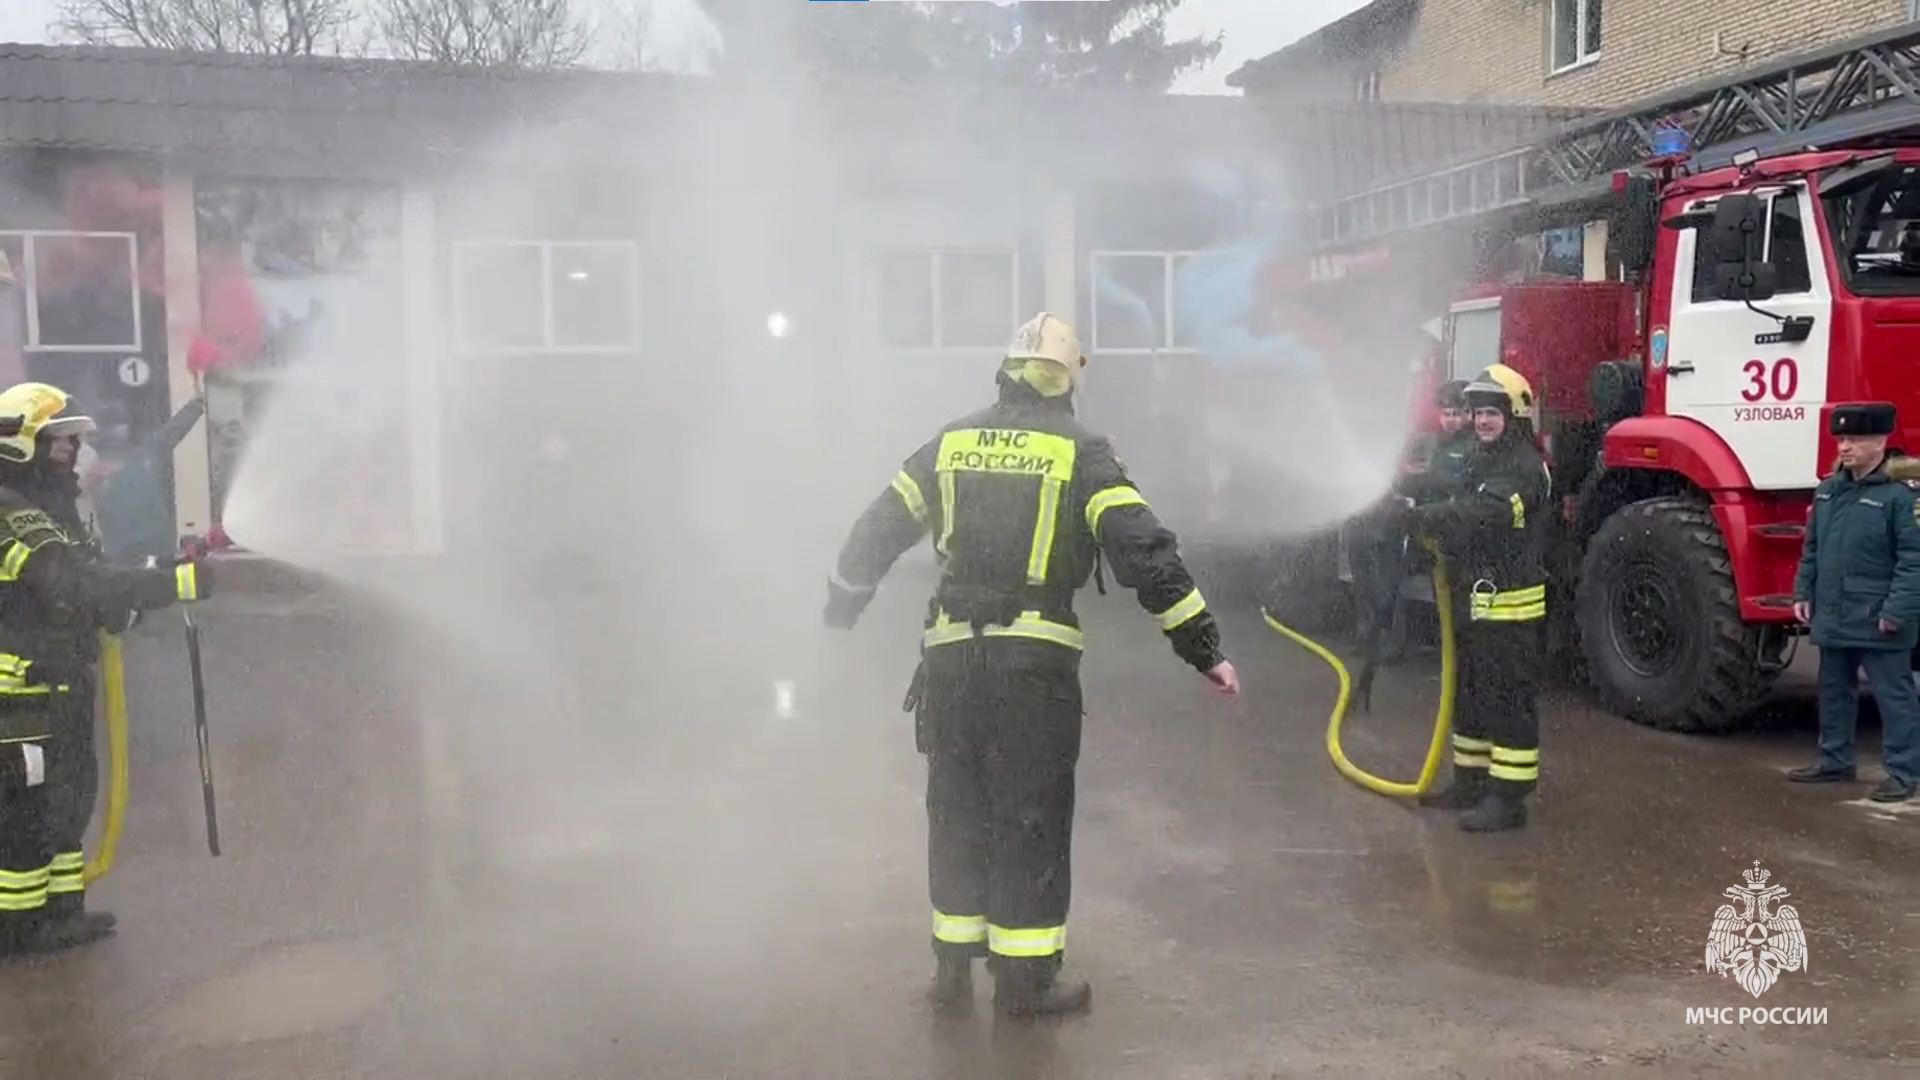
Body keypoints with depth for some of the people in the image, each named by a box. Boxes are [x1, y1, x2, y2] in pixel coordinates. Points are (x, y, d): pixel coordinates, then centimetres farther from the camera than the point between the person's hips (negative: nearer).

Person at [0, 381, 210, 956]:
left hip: (61, 682, 10)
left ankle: (61, 904, 28)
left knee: (71, 792, 17)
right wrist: (181, 581, -34)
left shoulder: (48, 506, 13)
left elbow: (85, 583, 15)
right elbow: (83, 587, -31)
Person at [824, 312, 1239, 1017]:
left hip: (950, 656, 4)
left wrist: (840, 608, 31)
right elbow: (1146, 551, -10)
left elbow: (876, 531, 16)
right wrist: (1204, 648, -6)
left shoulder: (952, 443, 10)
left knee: (957, 810, 16)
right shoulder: (1080, 453, -2)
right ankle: (1024, 978, 13)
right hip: (1035, 661, -4)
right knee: (1030, 817, 6)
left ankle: (952, 970, 24)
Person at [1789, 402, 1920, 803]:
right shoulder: (1828, 489, 10)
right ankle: (1835, 761, 29)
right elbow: (1811, 548, 17)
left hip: (1877, 622, -8)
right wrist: (1803, 593, 12)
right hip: (1833, 616, 8)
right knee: (1834, 691, 17)